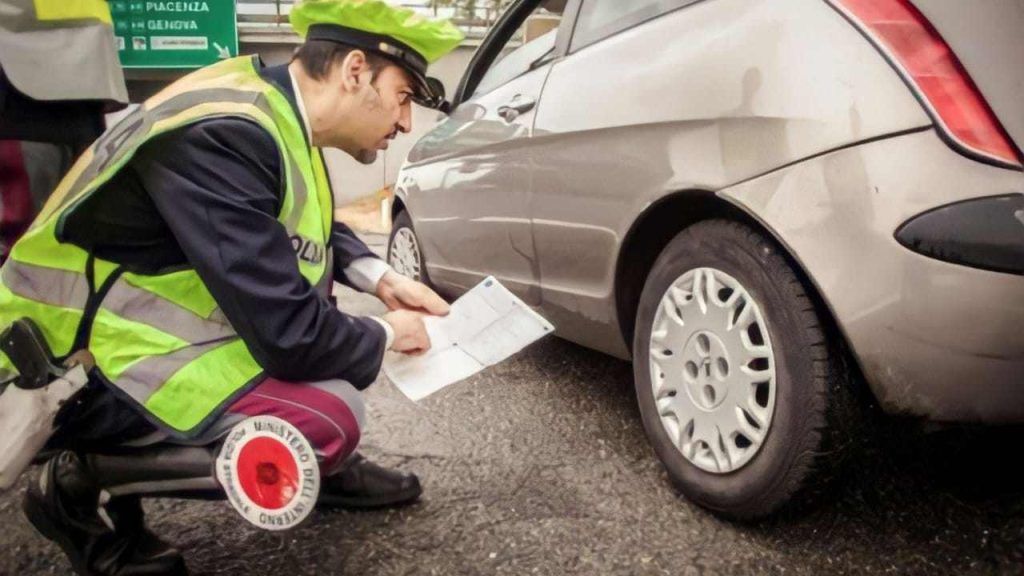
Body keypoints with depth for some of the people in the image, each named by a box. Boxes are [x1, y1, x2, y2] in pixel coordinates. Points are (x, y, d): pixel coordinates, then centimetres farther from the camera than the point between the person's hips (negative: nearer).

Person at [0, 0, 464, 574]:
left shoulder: (269, 106, 0)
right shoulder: (223, 137, -29)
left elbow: (318, 230, 19)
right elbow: (291, 336, -30)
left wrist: (381, 279, 3)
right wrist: (385, 334, -11)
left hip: (151, 318, 9)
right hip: (85, 366, -9)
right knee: (331, 420, -22)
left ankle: (327, 466, 14)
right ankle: (85, 484, -5)